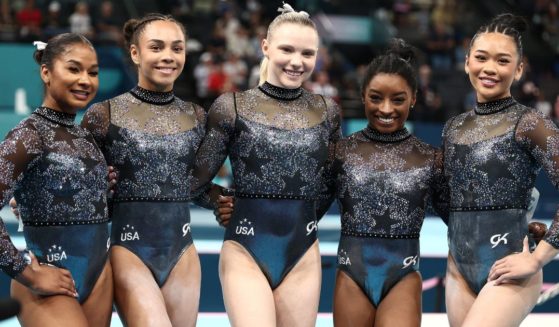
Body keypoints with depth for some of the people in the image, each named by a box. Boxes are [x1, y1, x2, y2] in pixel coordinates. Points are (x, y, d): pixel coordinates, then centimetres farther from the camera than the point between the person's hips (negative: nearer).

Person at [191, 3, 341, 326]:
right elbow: (196, 179, 1)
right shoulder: (232, 107, -3)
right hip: (245, 254, -3)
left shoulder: (327, 112, 6)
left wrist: (305, 213, 10)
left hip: (303, 257, 3)